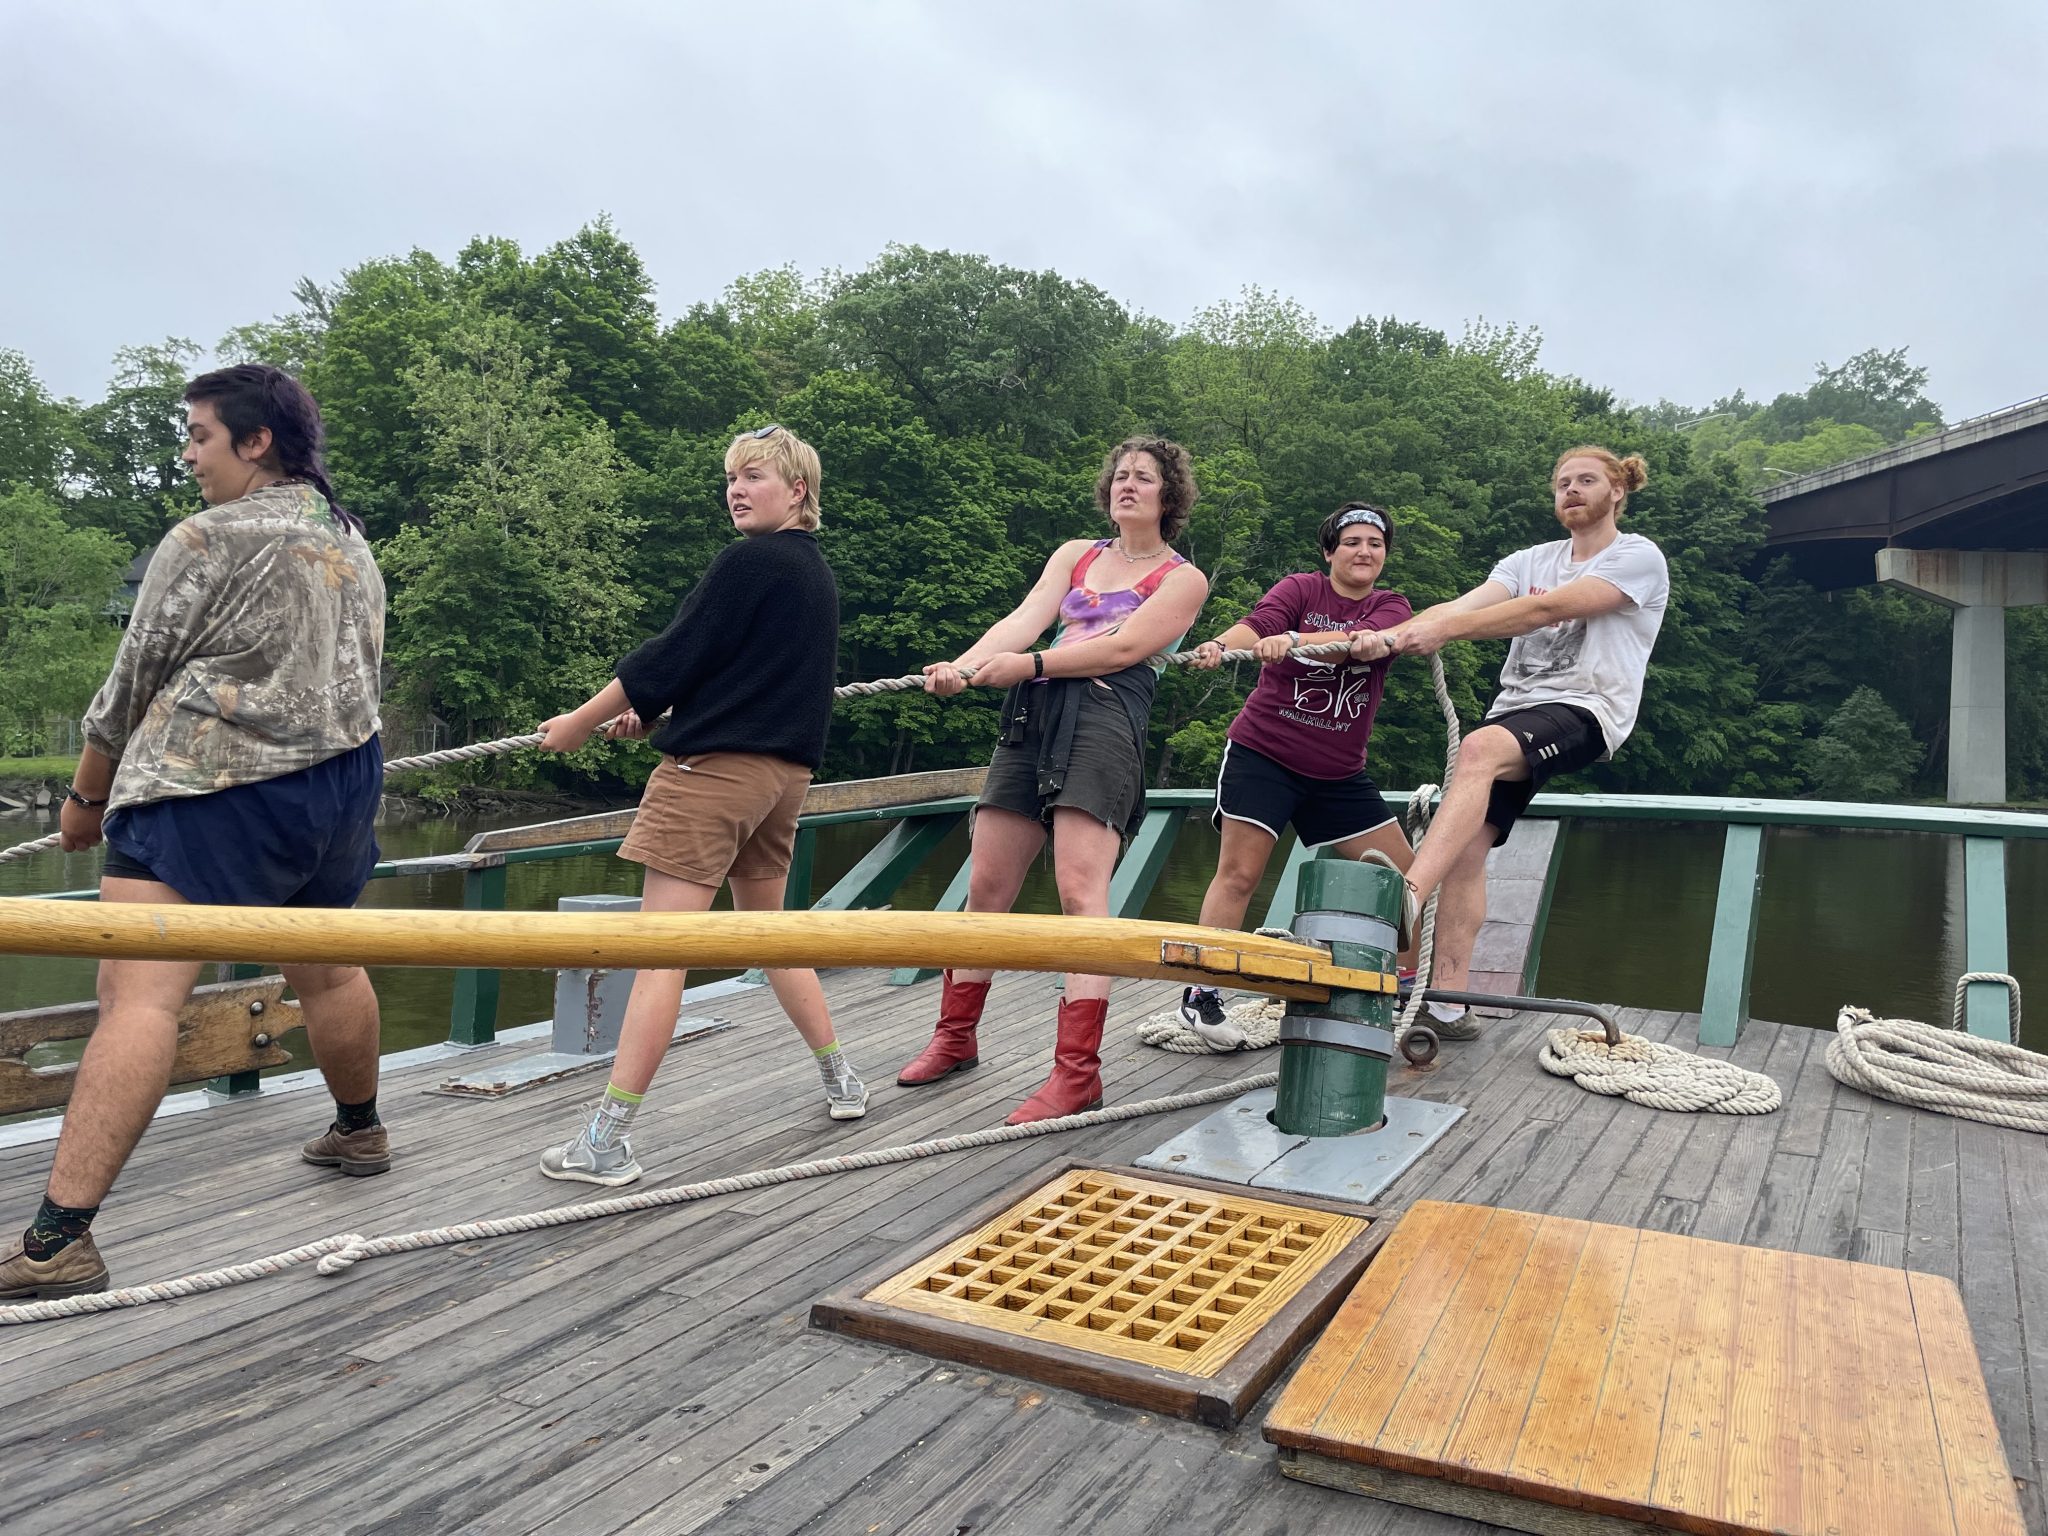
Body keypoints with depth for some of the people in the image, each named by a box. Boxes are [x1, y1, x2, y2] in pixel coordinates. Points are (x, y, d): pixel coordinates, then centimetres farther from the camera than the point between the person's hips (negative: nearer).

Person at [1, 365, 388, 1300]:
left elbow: (133, 684, -3)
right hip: (343, 784, 8)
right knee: (326, 969, 23)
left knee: (140, 996, -12)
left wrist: (86, 798, 9)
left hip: (213, 793, -8)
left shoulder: (205, 542, -8)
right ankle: (358, 1132, 41)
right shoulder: (354, 547, 14)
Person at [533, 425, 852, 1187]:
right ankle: (841, 1079, 29)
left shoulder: (748, 562, -11)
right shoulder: (818, 573, 15)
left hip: (716, 766, -9)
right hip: (785, 771, 9)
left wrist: (582, 721, 0)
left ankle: (607, 1139, -5)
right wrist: (652, 714, 21)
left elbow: (672, 656, -11)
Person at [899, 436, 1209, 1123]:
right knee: (986, 885, 5)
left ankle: (1078, 1071, -15)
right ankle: (954, 1038, 20)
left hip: (1105, 717, -5)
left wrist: (1029, 665, -15)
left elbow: (1123, 649, -6)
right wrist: (961, 666, -12)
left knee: (1079, 890, -18)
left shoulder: (1182, 578, 9)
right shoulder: (1075, 554, 24)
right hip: (1032, 716, 5)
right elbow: (1025, 619, 7)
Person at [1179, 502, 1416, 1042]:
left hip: (1339, 772, 4)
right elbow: (1260, 623, -22)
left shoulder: (1391, 608, 4)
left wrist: (1292, 641, -39)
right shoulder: (1301, 588, -1)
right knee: (1239, 872, -12)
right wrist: (1221, 645, -47)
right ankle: (1200, 996, -4)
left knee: (1400, 874, 6)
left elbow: (1367, 641, -20)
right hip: (1264, 753, -4)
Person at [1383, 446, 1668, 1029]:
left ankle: (1404, 898, -50)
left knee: (1479, 747, -36)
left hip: (1584, 710, -6)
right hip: (1513, 710, 6)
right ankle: (1445, 1003, -7)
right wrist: (1392, 634, -20)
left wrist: (1444, 630, -24)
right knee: (1465, 847, -9)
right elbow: (1463, 605, 0)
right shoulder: (1531, 561, 18)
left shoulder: (1639, 558, 1)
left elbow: (1546, 610, -14)